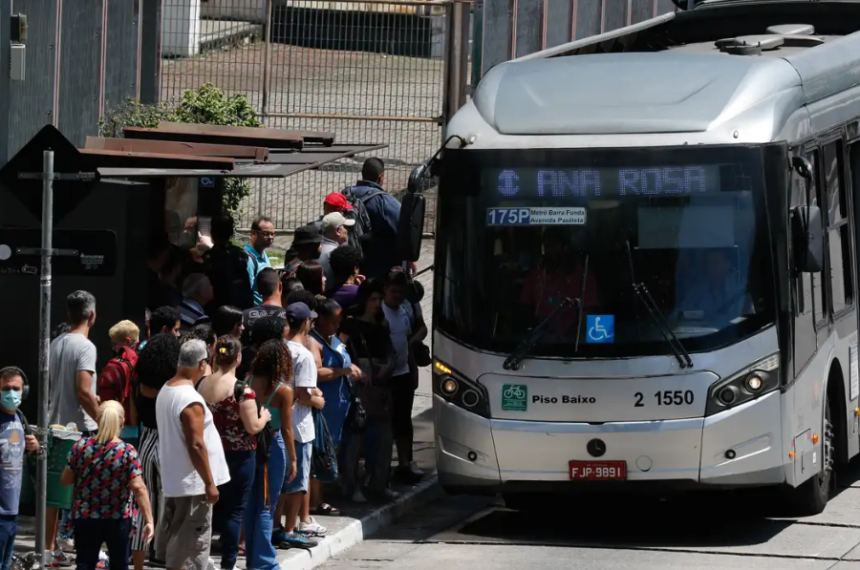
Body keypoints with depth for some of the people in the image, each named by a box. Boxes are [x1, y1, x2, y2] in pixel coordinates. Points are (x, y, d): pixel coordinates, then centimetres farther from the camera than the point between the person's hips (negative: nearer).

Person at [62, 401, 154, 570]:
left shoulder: (81, 447, -6)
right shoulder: (127, 452, -11)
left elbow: (65, 480, 2)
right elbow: (138, 488, -17)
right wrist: (149, 520, -16)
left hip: (85, 518, 1)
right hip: (118, 519, -1)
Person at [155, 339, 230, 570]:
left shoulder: (165, 391, 7)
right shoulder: (191, 400, -21)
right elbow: (196, 445, -23)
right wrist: (210, 483, -17)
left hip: (172, 480, 9)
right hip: (192, 483, -9)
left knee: (176, 540, 17)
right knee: (192, 542, -4)